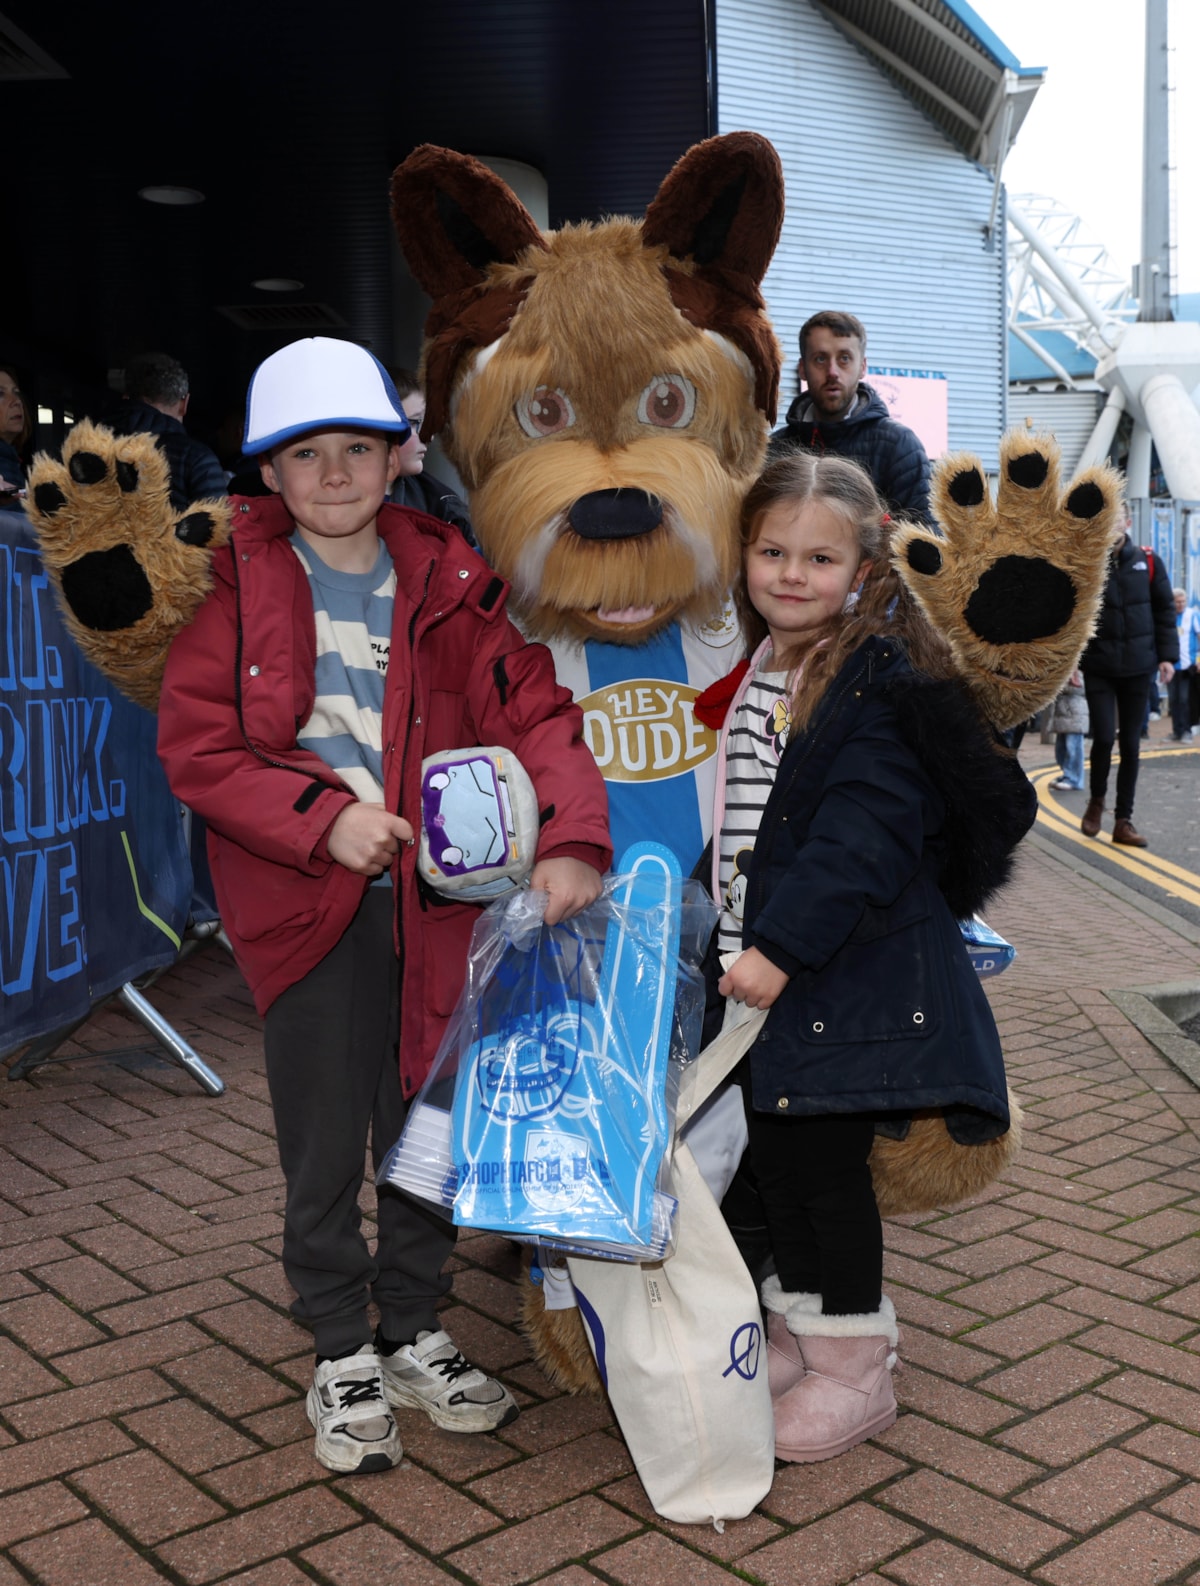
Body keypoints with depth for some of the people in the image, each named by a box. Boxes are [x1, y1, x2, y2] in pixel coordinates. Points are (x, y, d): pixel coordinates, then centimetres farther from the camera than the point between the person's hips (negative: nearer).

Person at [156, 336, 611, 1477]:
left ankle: (414, 1337, 34)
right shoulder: (236, 581, -3)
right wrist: (323, 817, -18)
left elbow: (533, 709, -5)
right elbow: (194, 745, -6)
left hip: (429, 901, 3)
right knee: (323, 1146, 7)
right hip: (303, 906, -2)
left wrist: (568, 835, -21)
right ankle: (341, 1357, 27)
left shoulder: (445, 583, 3)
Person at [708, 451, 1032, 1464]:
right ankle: (799, 1334, 33)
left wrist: (782, 946, -25)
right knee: (773, 1154, 15)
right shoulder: (754, 671, 12)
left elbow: (865, 836, -21)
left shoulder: (882, 681, -14)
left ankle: (856, 1368, 19)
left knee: (827, 1161, 1)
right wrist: (745, 948, 18)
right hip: (763, 967, 8)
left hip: (848, 977, -8)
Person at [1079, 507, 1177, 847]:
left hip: (1137, 667, 2)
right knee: (1104, 737, -9)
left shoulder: (1148, 562, 2)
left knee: (1131, 744, 5)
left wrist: (1167, 655, -1)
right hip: (1098, 668, -2)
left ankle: (1123, 821, 14)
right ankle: (1096, 800, 19)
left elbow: (1165, 611, 6)